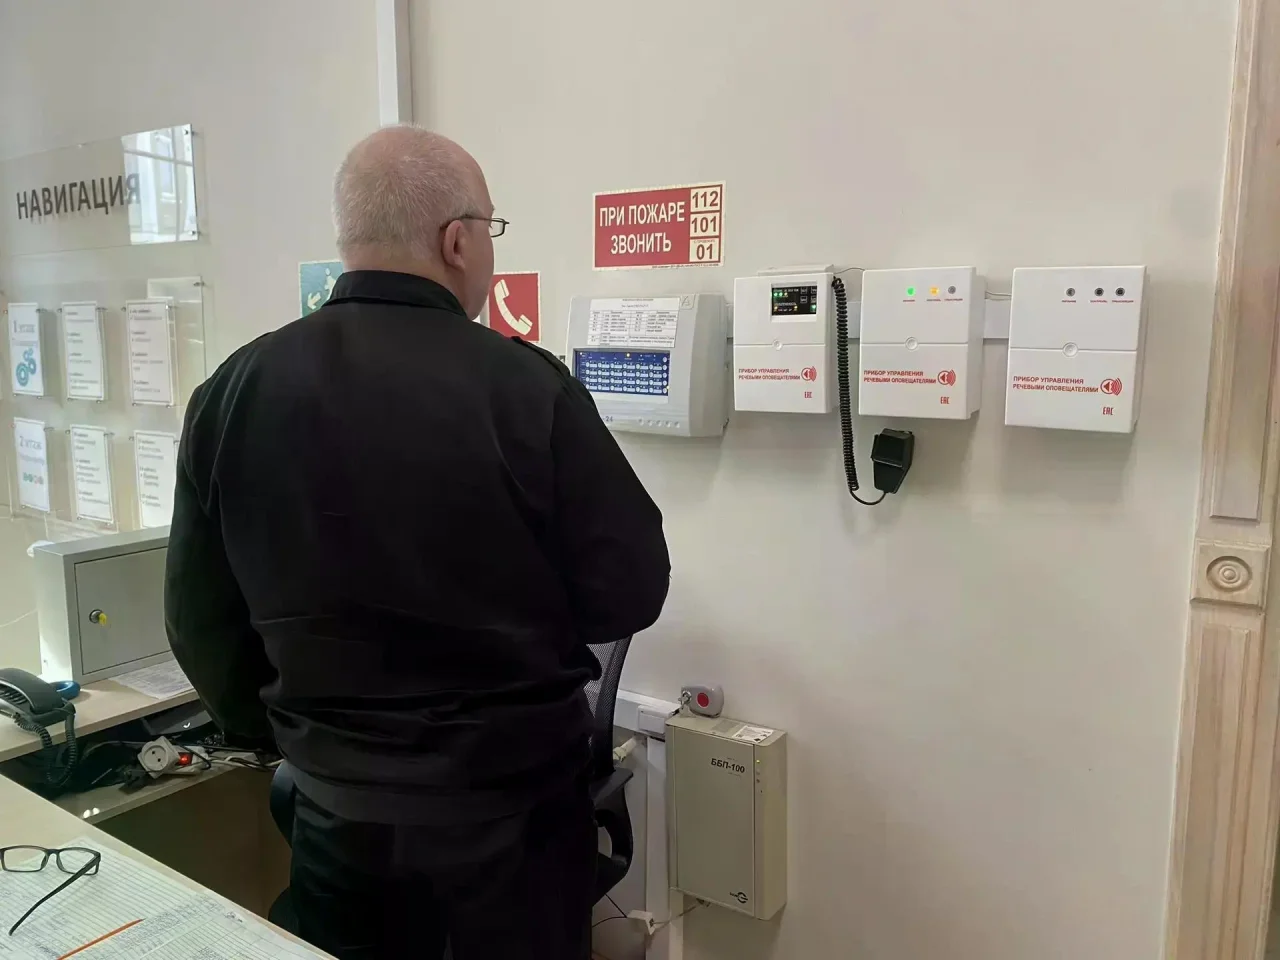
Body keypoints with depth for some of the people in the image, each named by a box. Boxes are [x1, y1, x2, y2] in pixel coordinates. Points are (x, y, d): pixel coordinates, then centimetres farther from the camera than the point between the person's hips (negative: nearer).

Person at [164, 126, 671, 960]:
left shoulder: (235, 390, -8)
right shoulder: (524, 385, -20)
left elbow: (200, 616, 0)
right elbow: (630, 591, -13)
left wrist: (288, 737, 15)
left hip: (334, 800, 3)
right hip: (510, 795, -3)